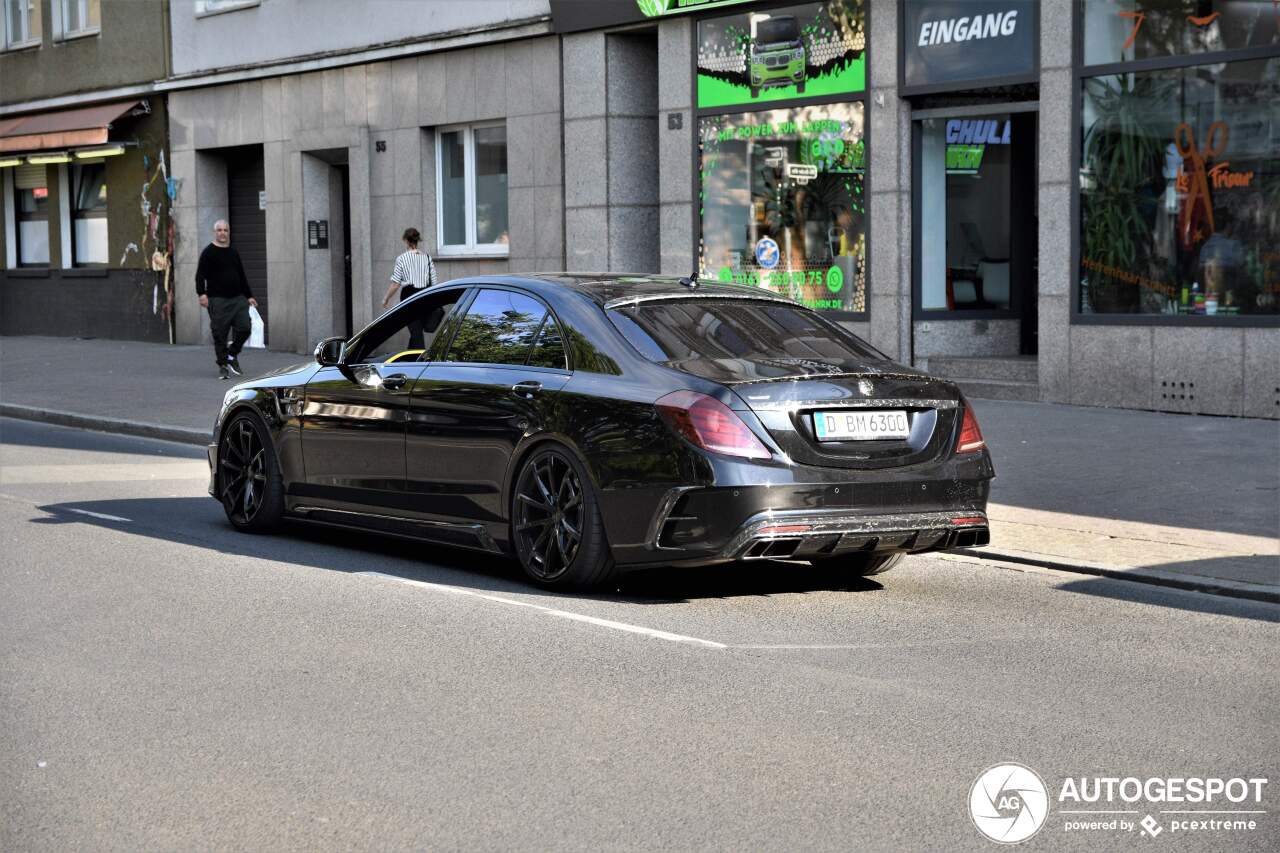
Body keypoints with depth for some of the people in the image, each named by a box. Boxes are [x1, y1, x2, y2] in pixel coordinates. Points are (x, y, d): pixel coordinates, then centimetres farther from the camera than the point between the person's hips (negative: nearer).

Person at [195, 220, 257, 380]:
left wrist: (249, 296, 22)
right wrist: (202, 293, -22)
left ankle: (232, 355, 17)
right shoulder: (208, 252, 0)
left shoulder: (234, 253, 18)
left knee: (244, 328, -4)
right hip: (218, 300, -5)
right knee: (220, 334, -4)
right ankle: (223, 366, 3)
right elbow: (200, 275, -8)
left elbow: (242, 276, 25)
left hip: (238, 299, 5)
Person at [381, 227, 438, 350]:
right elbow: (433, 282, 4)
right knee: (417, 331, 16)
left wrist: (386, 298, 4)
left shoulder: (402, 258, -7)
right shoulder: (427, 258, 4)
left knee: (416, 332, -3)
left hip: (409, 295, -4)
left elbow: (395, 284, -8)